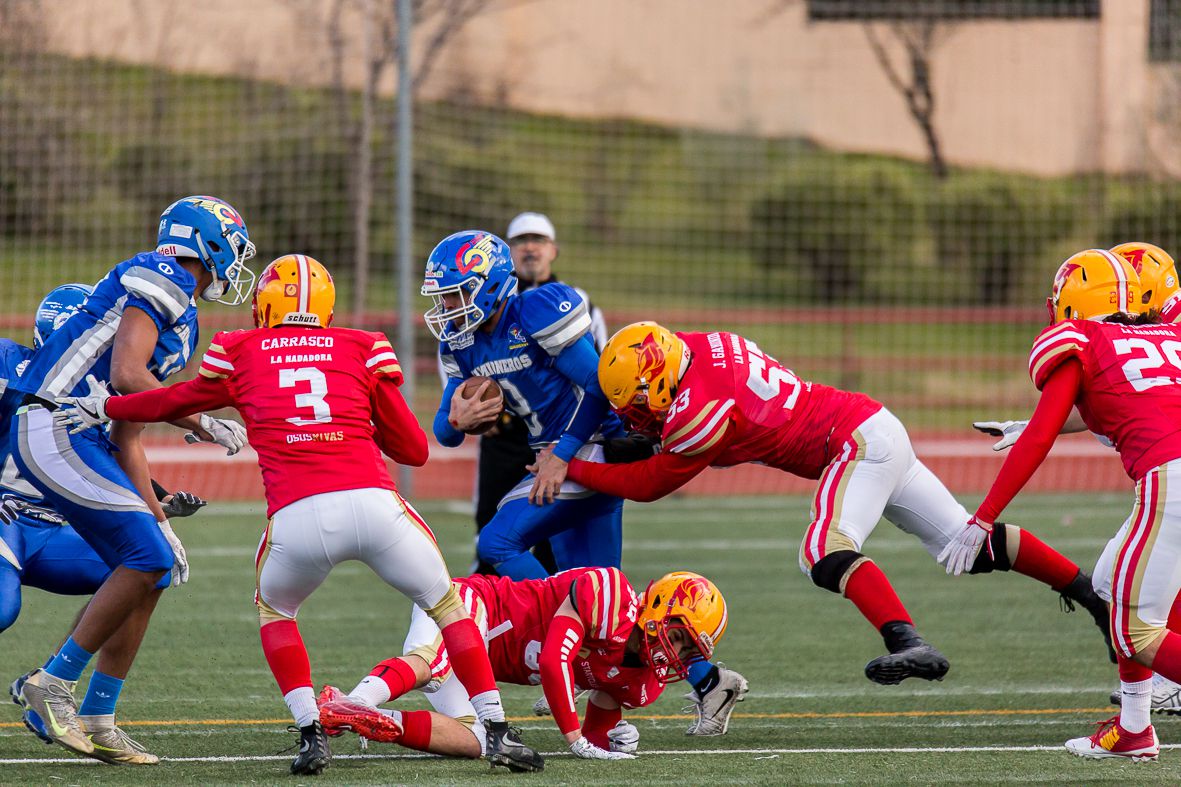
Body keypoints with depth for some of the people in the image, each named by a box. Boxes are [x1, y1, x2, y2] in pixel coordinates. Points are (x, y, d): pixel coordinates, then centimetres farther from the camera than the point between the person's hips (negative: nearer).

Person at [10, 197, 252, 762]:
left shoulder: (179, 318, 23)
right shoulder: (164, 279, -6)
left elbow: (127, 439, 24)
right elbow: (126, 375, -18)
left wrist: (159, 519, 21)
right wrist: (203, 425, -10)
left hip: (83, 439, 10)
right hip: (53, 432, -10)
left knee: (150, 566, 8)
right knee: (147, 559, -14)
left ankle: (97, 724, 12)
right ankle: (54, 683, -6)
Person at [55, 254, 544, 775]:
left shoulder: (241, 354, 18)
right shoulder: (362, 350, 18)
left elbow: (177, 401, 36)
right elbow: (414, 450, 21)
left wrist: (103, 408, 52)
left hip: (298, 517, 0)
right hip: (373, 500, 0)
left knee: (275, 611, 30)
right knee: (446, 603, 22)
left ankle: (311, 734, 15)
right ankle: (497, 732, 14)